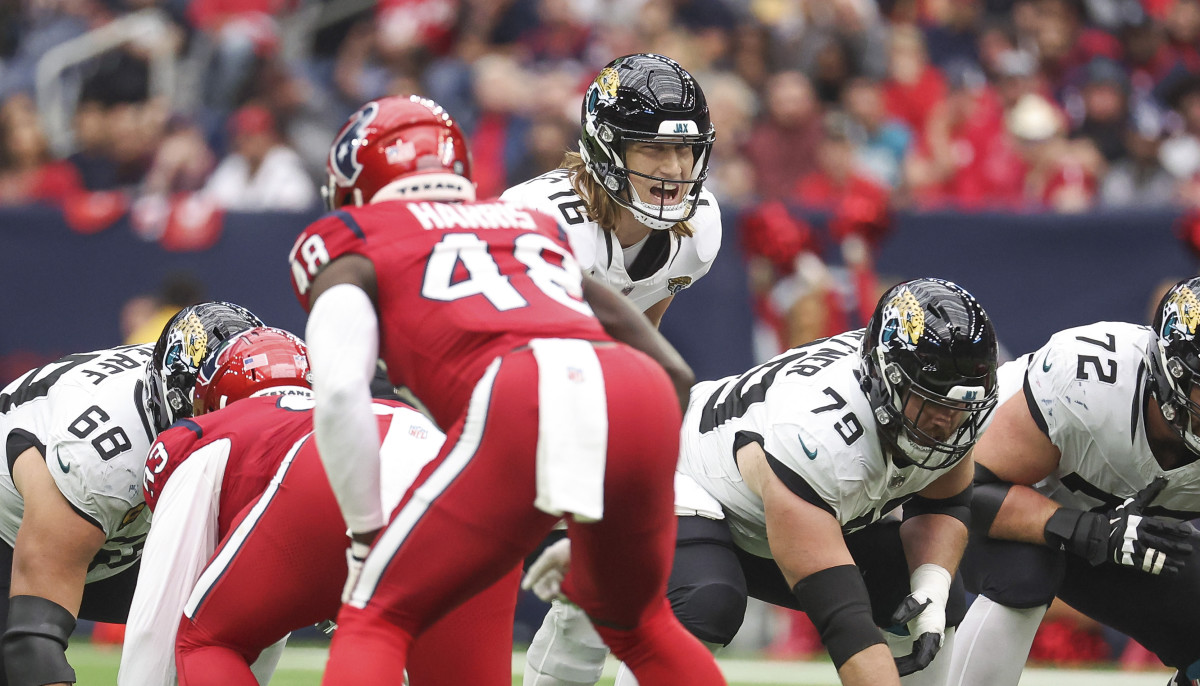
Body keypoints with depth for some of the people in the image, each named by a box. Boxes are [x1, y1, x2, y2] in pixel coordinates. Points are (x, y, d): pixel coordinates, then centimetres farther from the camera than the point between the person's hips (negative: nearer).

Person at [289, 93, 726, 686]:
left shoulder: (351, 246, 22)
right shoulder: (540, 231, 37)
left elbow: (340, 393, 2)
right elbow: (674, 372, 35)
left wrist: (365, 535, 11)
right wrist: (589, 534, 41)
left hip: (521, 408, -5)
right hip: (642, 396, 5)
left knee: (376, 620, 7)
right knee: (634, 620, 30)